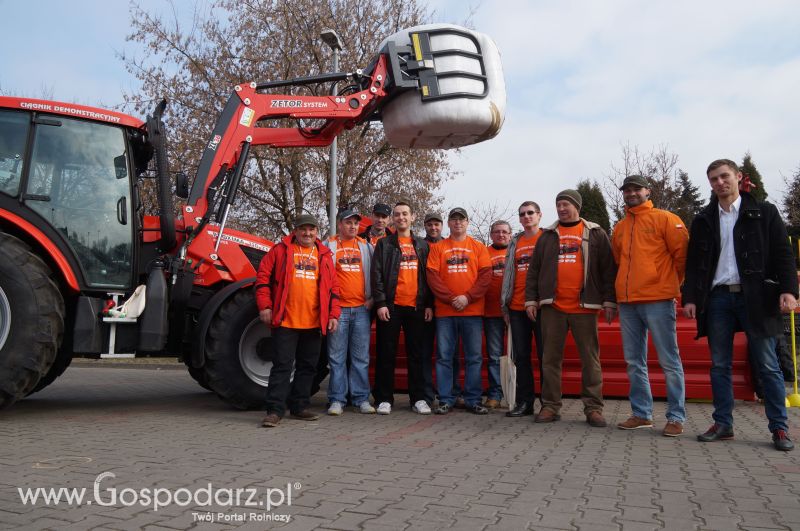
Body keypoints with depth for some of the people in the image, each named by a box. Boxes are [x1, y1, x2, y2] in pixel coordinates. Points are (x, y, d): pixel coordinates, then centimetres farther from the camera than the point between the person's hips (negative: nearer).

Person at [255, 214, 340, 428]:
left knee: (308, 366, 11)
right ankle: (275, 410, 2)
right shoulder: (281, 250, 4)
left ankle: (299, 406, 22)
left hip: (314, 323, 4)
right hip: (285, 321, -4)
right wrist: (264, 306, -7)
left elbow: (333, 288, 12)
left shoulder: (324, 255, 13)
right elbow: (263, 277, 1)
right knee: (282, 364, -3)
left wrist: (333, 315, 5)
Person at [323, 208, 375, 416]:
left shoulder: (366, 247, 13)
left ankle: (361, 398, 12)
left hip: (361, 309, 2)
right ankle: (337, 400, 8)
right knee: (337, 357, 1)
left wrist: (372, 297, 6)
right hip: (337, 308, -2)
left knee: (361, 357, 4)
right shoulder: (328, 246, 6)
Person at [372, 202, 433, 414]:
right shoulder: (384, 244, 6)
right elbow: (377, 275, -1)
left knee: (416, 354, 6)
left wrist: (429, 304, 4)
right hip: (391, 306, -2)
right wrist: (380, 303, -10)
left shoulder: (423, 245, 14)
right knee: (387, 354, 2)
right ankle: (384, 399, 10)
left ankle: (418, 398, 14)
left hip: (416, 307, 2)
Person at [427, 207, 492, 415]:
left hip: (472, 310, 0)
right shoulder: (437, 248, 10)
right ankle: (445, 400, 10)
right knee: (444, 357, 2)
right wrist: (450, 299, -10)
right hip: (444, 311, 0)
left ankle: (473, 400, 11)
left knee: (474, 357, 2)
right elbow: (432, 276, 1)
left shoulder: (478, 247, 10)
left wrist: (468, 297, -11)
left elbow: (486, 275, 1)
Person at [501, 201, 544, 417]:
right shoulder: (515, 243, 16)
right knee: (521, 356, 6)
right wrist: (505, 303, 12)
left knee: (545, 355, -1)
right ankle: (524, 402, 13)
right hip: (517, 308, 5)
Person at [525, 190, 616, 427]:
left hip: (585, 307, -2)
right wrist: (530, 299, 6)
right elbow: (534, 270, 13)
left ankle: (593, 408, 9)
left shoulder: (595, 234, 7)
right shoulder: (547, 236, 14)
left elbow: (608, 269, 4)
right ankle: (550, 406, 11)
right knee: (551, 358, 4)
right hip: (552, 306, 2)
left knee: (590, 358, 2)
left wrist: (609, 301, -3)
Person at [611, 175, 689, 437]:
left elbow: (682, 252, -2)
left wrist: (670, 283, 5)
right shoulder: (619, 228, 17)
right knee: (634, 362, 9)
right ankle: (641, 414, 18)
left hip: (658, 300, -6)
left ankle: (676, 417, 6)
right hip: (627, 302, 6)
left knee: (669, 361, -2)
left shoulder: (664, 219, 0)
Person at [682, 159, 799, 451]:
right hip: (717, 297, 3)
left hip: (755, 297, -3)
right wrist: (690, 297, 1)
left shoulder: (764, 212, 6)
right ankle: (723, 424, 13)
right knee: (719, 365, 5)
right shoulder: (703, 220, 13)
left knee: (767, 364, 0)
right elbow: (694, 263, 11)